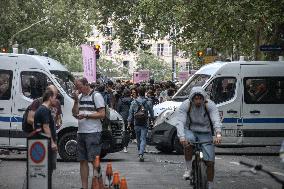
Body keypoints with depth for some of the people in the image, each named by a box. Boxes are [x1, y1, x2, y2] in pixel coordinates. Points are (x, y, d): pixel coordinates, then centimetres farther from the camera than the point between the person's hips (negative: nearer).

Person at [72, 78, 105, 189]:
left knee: (94, 161, -9)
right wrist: (76, 101, 1)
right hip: (81, 132, 7)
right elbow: (74, 114, 14)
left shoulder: (96, 96, -6)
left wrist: (86, 115, -17)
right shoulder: (80, 96, 15)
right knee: (83, 161, 8)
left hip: (93, 133, -7)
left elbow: (102, 114, -11)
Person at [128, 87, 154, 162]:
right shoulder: (148, 102, -4)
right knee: (143, 139, -4)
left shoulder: (134, 102, -1)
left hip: (137, 124, 1)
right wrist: (152, 118, 23)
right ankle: (141, 153, -19)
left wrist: (129, 122, 8)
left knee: (138, 139, 16)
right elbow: (151, 112, 5)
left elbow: (130, 113, 1)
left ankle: (140, 153, 27)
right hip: (145, 124, -1)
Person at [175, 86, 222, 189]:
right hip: (190, 131, -1)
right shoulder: (185, 106, -15)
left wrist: (218, 134, -46)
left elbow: (216, 120, -27)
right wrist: (182, 137, -44)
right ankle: (188, 168, -22)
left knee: (210, 162, -8)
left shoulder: (210, 105, -14)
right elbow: (180, 122, -25)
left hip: (205, 134, 1)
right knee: (189, 141, -38)